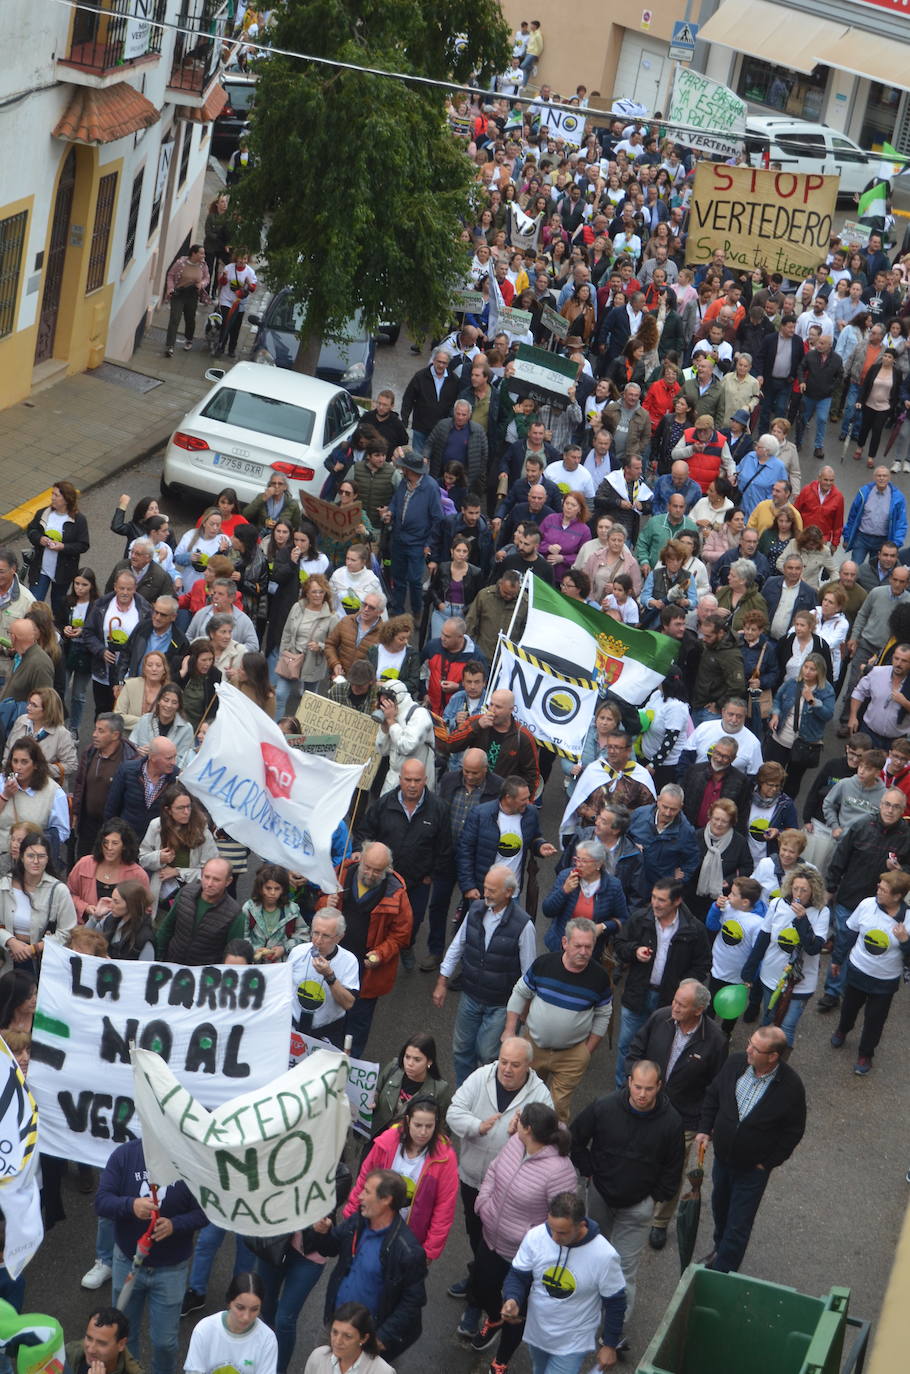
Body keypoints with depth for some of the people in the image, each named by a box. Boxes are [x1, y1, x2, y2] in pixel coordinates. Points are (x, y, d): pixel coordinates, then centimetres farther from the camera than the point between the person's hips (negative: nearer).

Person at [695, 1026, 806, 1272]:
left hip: (753, 1167, -5)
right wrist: (705, 1129, -3)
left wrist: (769, 1162, -12)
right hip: (722, 1156, 5)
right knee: (719, 1206, 29)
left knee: (738, 1226, 5)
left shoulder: (791, 1087, -25)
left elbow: (794, 1130, -12)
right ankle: (720, 1248, 56)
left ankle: (722, 1272, 22)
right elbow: (713, 1094, 4)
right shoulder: (735, 1063, -15)